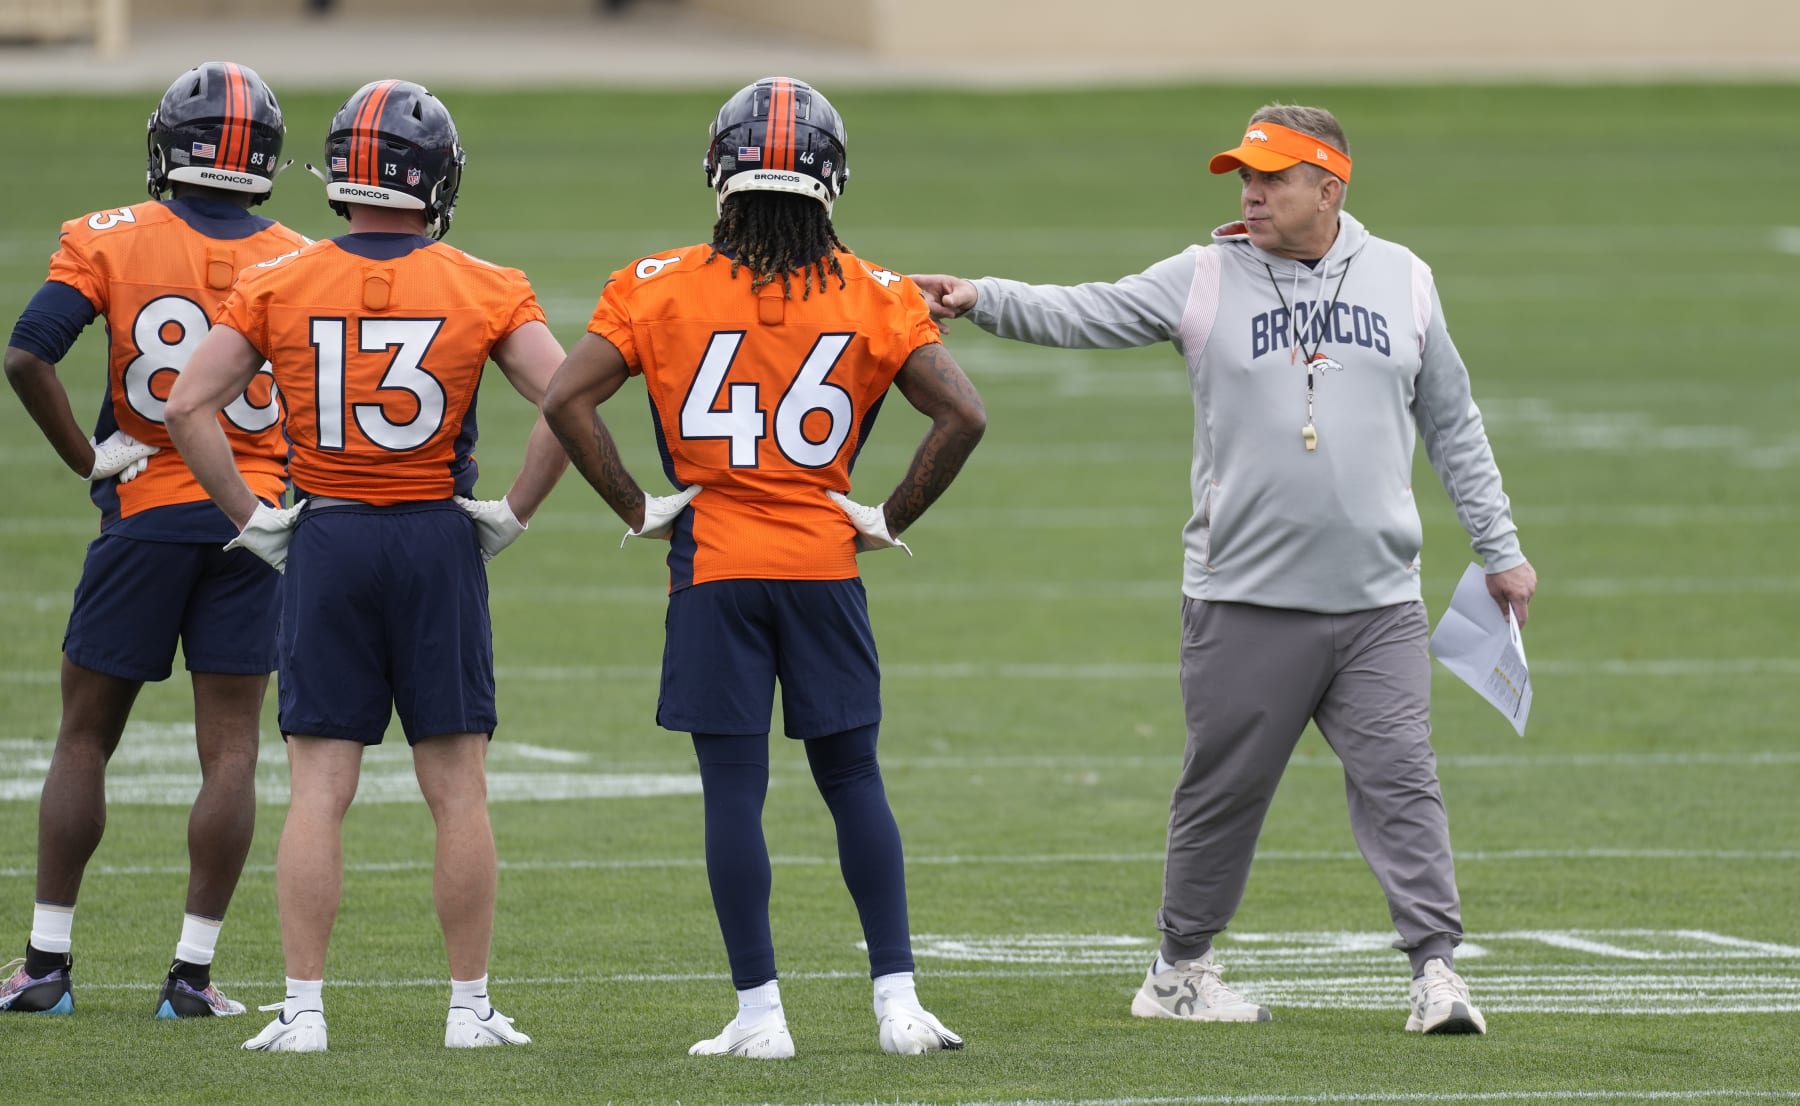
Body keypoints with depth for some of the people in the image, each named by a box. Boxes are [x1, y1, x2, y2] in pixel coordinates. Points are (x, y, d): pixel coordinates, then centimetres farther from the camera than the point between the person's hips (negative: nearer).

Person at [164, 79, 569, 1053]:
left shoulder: (278, 287, 0)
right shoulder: (483, 291, -3)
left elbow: (187, 405, -5)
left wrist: (252, 518, 2)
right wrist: (514, 511, 0)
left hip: (326, 540, 1)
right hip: (438, 542, -1)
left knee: (318, 790, 3)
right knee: (457, 789, 6)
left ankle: (302, 1009, -1)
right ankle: (469, 1006, 9)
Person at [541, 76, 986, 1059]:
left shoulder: (662, 288, -3)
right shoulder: (870, 296, -1)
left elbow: (566, 401, -9)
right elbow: (961, 415, -6)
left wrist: (637, 507, -1)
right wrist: (892, 518, 4)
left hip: (713, 570, -1)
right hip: (824, 562, 1)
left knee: (733, 792, 2)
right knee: (853, 778, 12)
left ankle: (760, 1012, 3)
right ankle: (897, 999, 8)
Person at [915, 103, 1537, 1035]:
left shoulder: (1401, 282, 7)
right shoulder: (1205, 280, 1)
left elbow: (1453, 427, 14)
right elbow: (1085, 315, -10)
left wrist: (1500, 551, 15)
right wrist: (983, 299, -27)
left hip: (1377, 606, 1)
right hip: (1244, 600, -1)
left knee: (1398, 781, -6)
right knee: (1222, 788, 6)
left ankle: (1436, 970, -6)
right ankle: (1179, 971, 19)